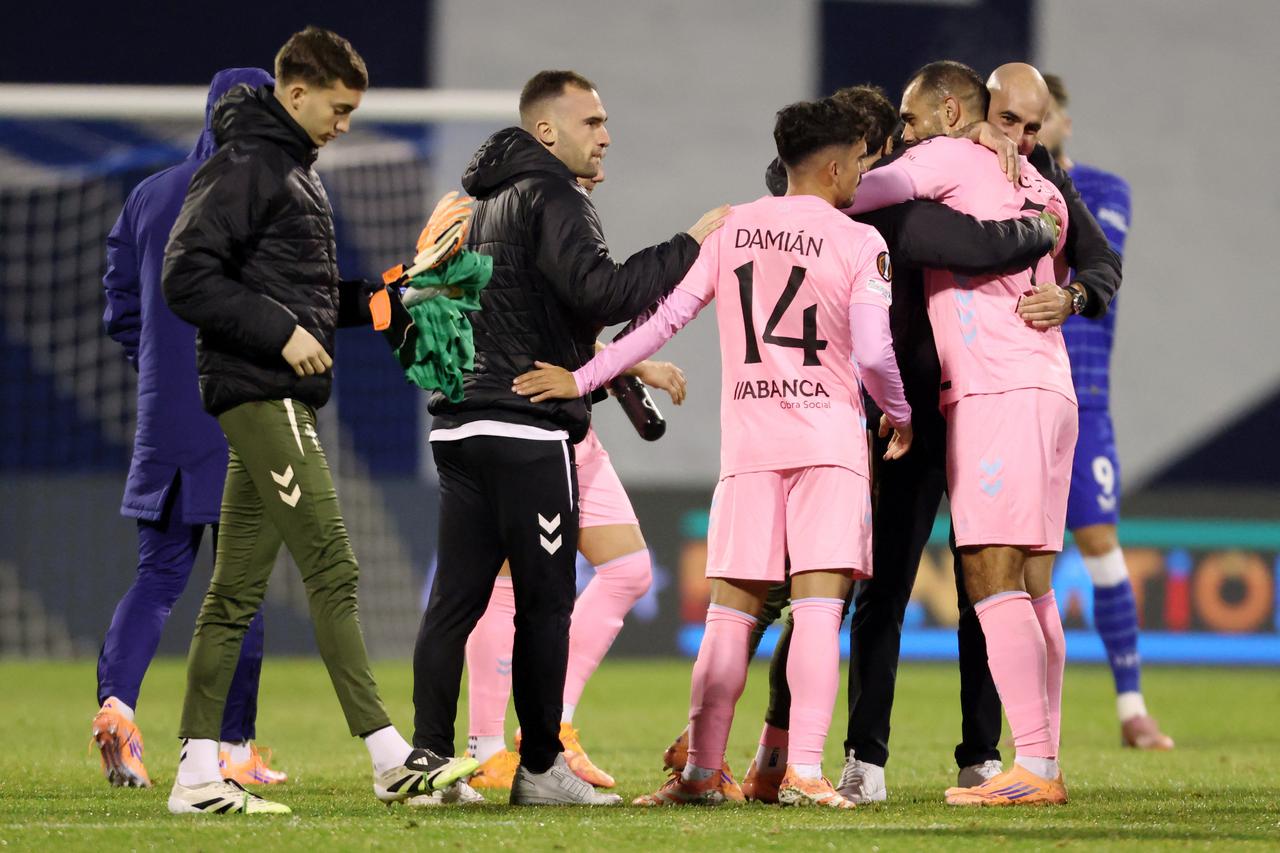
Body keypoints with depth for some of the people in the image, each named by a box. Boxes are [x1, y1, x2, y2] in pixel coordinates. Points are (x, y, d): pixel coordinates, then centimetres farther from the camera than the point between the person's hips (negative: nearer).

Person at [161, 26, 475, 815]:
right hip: (259, 393, -10)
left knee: (238, 587, 8)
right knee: (332, 568, -13)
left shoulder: (296, 171, 20)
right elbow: (187, 277, -17)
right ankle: (389, 756, -16)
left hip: (283, 400, 10)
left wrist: (372, 300, 12)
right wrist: (281, 332, -19)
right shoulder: (242, 167, -10)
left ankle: (198, 773, 8)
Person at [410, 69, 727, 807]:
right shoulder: (551, 199, -8)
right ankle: (542, 769, 2)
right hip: (528, 428, -9)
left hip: (462, 425, 9)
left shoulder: (487, 204, 22)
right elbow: (600, 292, -22)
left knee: (456, 599, 5)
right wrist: (690, 245, -15)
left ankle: (429, 758, 2)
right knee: (546, 602, -2)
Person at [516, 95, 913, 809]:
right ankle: (804, 771, -16)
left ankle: (702, 771, 7)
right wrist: (901, 418, 8)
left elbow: (665, 317, 6)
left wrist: (583, 379, 10)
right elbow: (874, 355, -10)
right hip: (830, 438, -3)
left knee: (732, 609, 6)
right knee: (818, 604, -8)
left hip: (748, 444, 4)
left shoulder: (734, 228, 9)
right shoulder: (859, 242, -3)